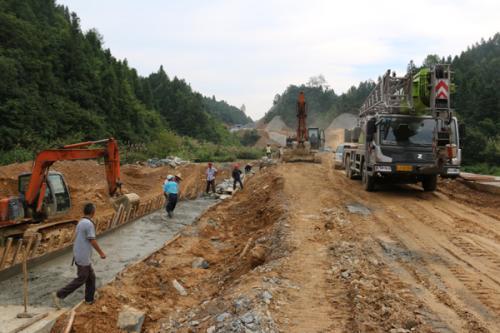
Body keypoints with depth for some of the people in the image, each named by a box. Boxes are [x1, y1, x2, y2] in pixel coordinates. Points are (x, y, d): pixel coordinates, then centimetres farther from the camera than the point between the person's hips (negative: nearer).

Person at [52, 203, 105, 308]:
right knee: (80, 280, 0)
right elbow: (93, 241, -18)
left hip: (79, 255, 10)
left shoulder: (80, 222, 9)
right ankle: (59, 294, 0)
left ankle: (89, 299, 25)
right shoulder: (89, 224, -21)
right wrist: (101, 253, -6)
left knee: (91, 277, 17)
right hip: (83, 257, -10)